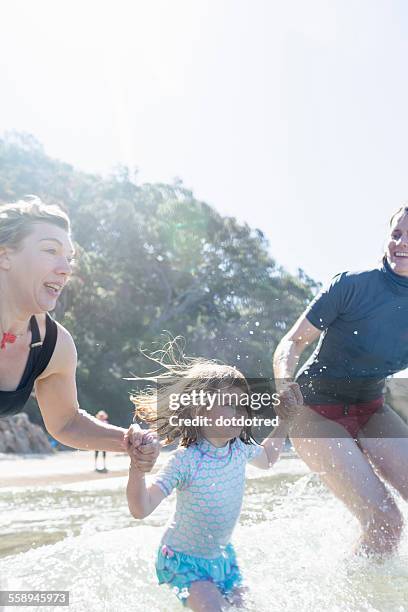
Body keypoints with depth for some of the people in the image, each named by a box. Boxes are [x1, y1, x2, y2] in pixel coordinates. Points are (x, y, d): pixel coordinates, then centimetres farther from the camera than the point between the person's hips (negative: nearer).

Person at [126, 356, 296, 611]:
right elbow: (141, 509, -34)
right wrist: (137, 466, -50)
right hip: (185, 560, -6)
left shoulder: (241, 448, -12)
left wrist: (284, 420, 6)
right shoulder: (185, 461, -31)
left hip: (222, 554, 6)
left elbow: (266, 458, 14)